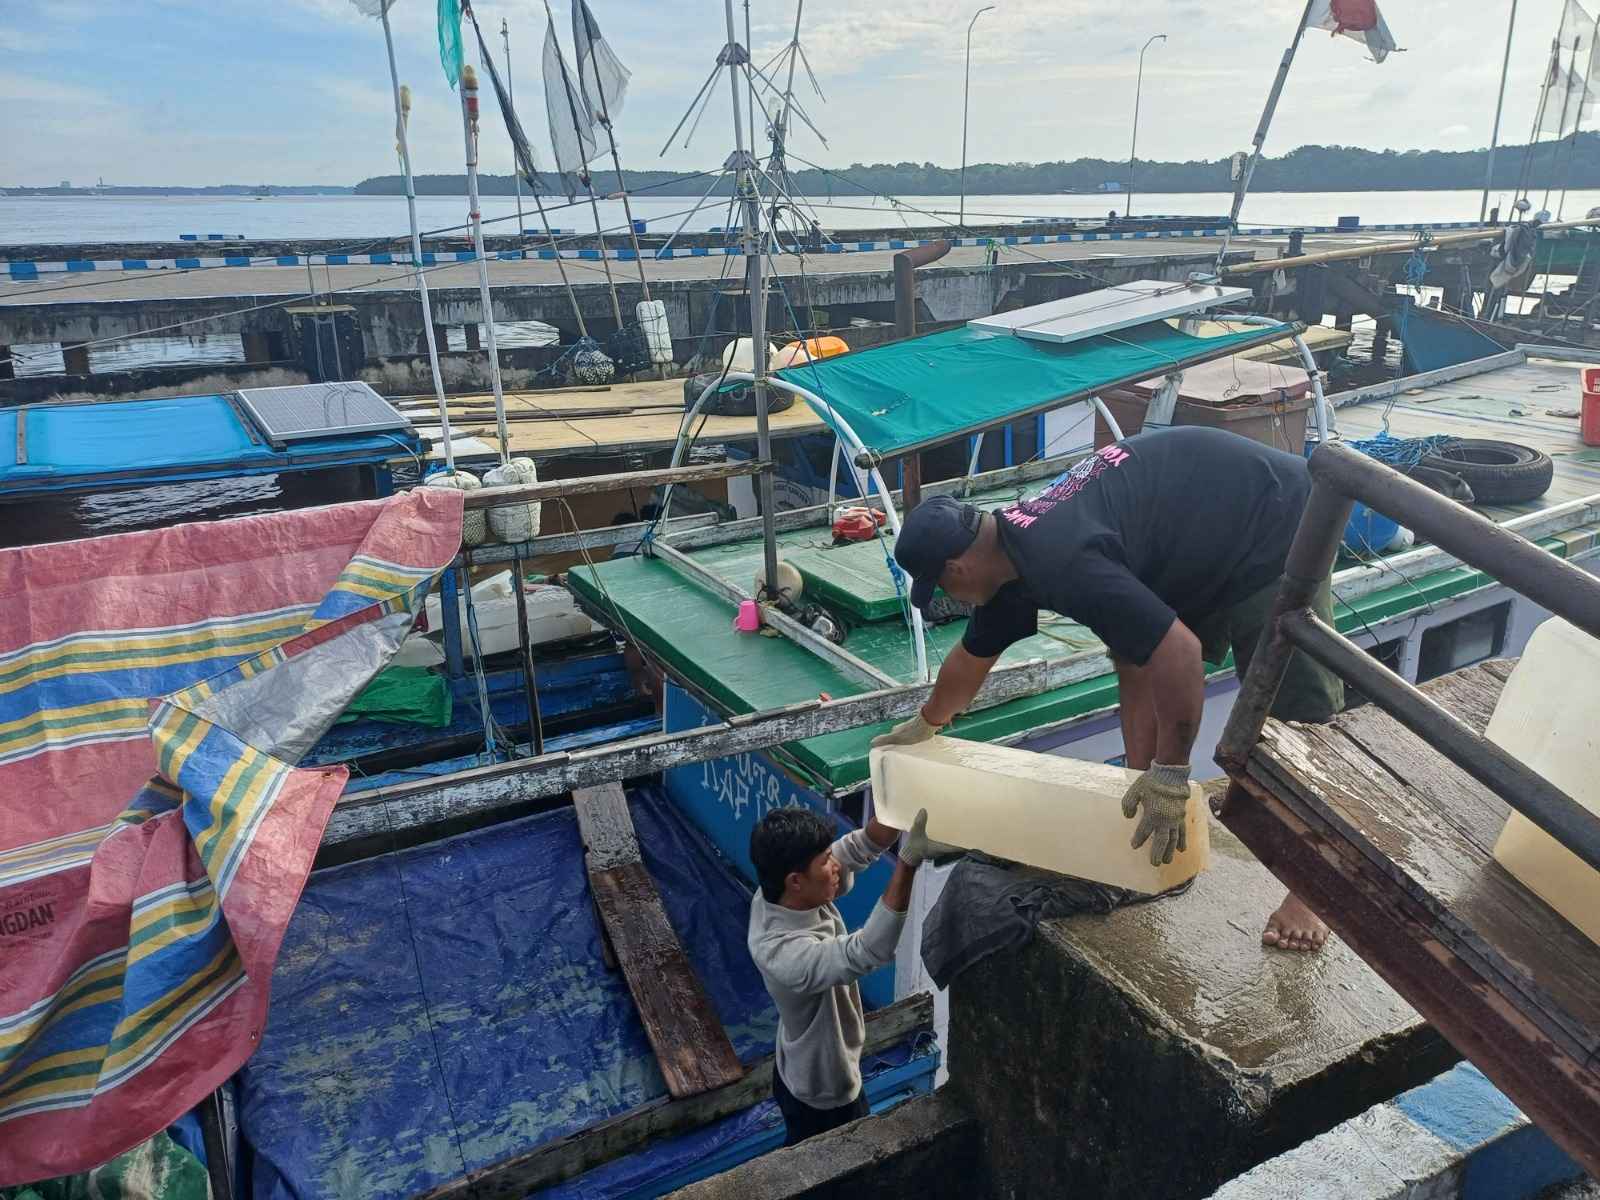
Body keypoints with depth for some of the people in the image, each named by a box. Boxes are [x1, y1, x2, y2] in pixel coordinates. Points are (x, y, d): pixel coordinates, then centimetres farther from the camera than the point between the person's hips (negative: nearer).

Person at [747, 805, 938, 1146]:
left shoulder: (777, 894, -19)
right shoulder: (784, 953, -42)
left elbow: (857, 849, -16)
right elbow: (868, 951, -54)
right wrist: (909, 860, -60)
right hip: (823, 1095, -7)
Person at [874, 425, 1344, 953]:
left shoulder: (1065, 565, -32)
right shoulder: (1009, 547, 0)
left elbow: (1179, 652, -35)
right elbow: (971, 657, 17)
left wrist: (1170, 773, -24)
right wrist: (925, 724, 31)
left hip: (1276, 520, -9)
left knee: (1298, 712, -9)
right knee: (1136, 655, 6)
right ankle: (1143, 811, 15)